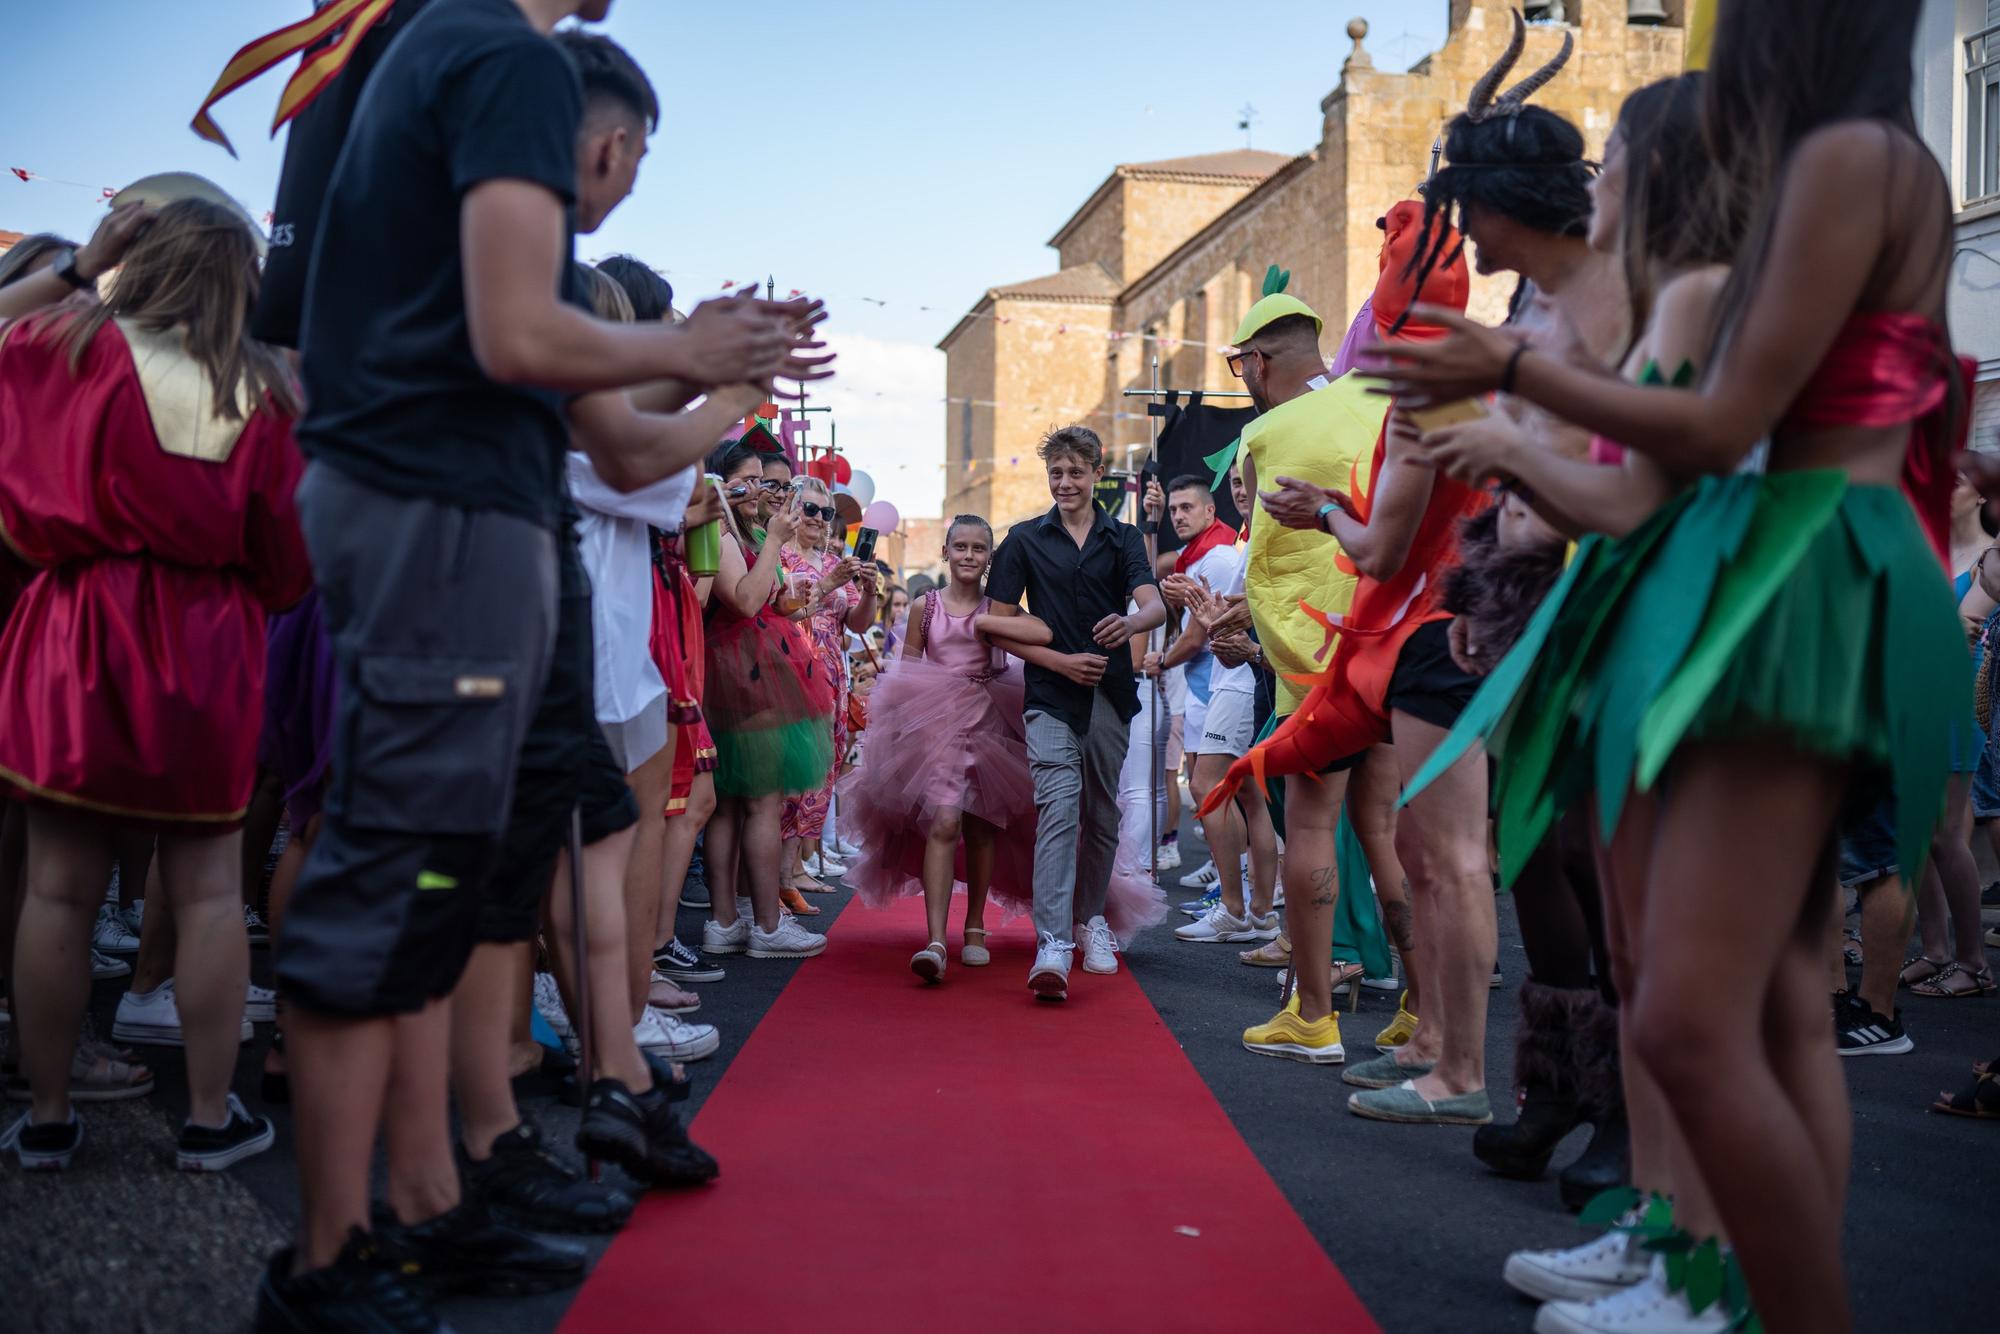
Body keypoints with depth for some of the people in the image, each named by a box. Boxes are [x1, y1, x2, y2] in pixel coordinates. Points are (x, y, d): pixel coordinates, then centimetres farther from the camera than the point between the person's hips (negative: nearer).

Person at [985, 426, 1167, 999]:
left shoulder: (1123, 539, 9)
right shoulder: (1025, 539, 6)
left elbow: (1155, 604, -6)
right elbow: (1000, 622, 5)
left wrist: (1129, 622, -30)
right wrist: (1062, 661, -8)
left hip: (1111, 693, 3)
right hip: (1050, 695, -3)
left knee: (1102, 815, 12)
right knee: (1059, 805, -18)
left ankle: (1091, 915, 34)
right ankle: (1052, 945, -25)